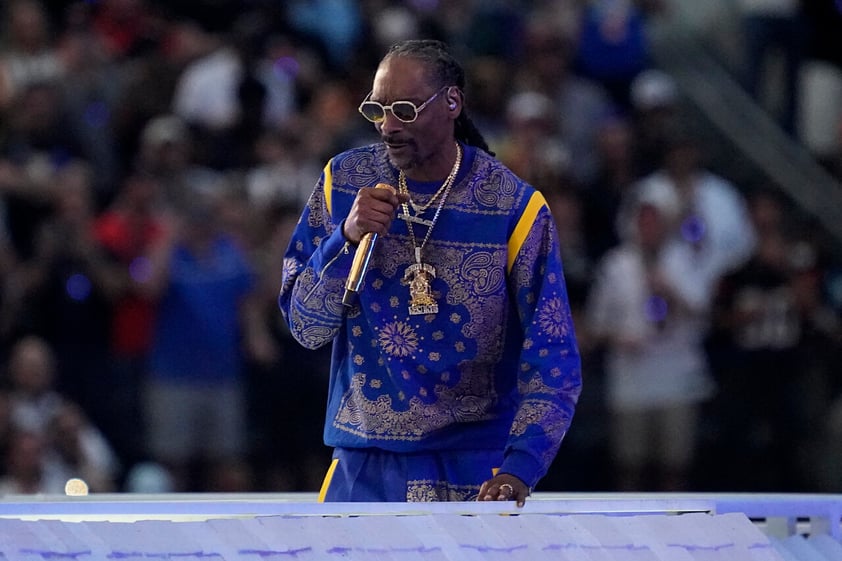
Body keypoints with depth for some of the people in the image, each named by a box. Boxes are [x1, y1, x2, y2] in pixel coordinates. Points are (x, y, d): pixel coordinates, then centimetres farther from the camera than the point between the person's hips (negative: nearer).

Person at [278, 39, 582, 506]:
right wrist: (347, 237, -17)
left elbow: (553, 362, -11)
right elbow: (305, 328, -1)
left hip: (476, 473, -2)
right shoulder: (343, 182, -1)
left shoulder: (514, 207, -9)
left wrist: (519, 467, -25)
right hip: (362, 468, 2)